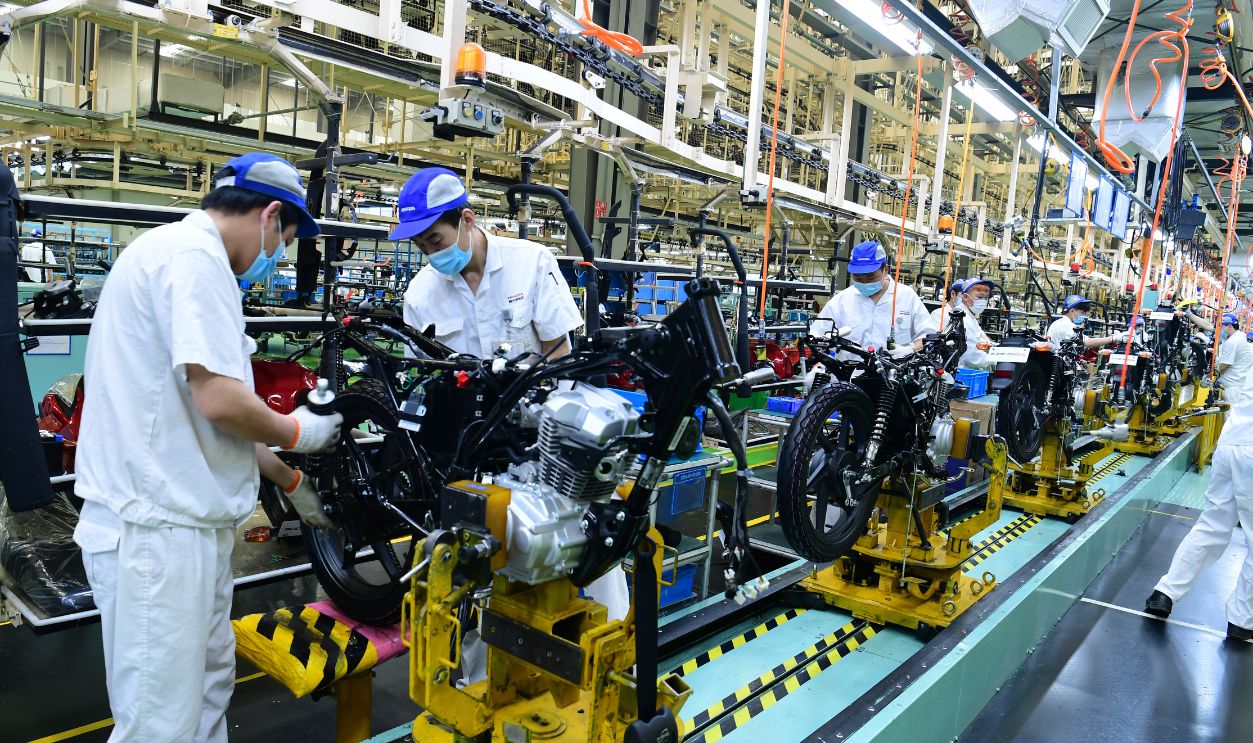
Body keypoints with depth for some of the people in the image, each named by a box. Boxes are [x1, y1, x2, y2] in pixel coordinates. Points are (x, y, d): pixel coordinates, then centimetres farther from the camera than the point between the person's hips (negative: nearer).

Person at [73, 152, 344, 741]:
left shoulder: (178, 251, 18)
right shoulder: (194, 253, -15)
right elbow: (219, 400, -24)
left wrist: (291, 482, 24)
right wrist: (297, 432, -4)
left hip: (186, 520, 11)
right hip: (159, 527, -11)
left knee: (208, 687, 21)